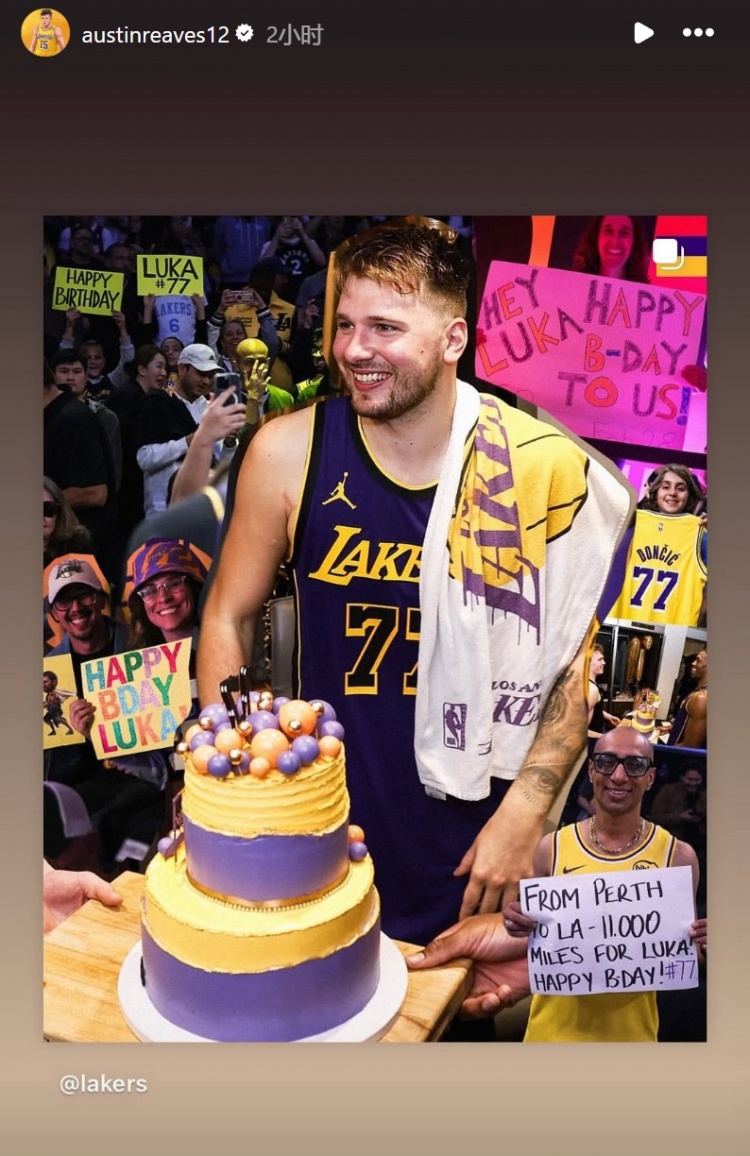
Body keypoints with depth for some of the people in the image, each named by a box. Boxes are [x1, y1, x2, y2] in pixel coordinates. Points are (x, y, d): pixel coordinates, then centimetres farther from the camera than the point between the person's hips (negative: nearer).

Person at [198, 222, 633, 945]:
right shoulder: (289, 453, -10)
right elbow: (229, 616, 1)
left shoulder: (540, 468, -12)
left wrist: (523, 815, -11)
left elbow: (577, 660, -5)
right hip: (323, 834, 1)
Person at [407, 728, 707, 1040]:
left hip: (629, 1029, 0)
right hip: (555, 1026, 1)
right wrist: (521, 928, -16)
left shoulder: (678, 856, -8)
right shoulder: (553, 847, -6)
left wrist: (698, 948, -19)